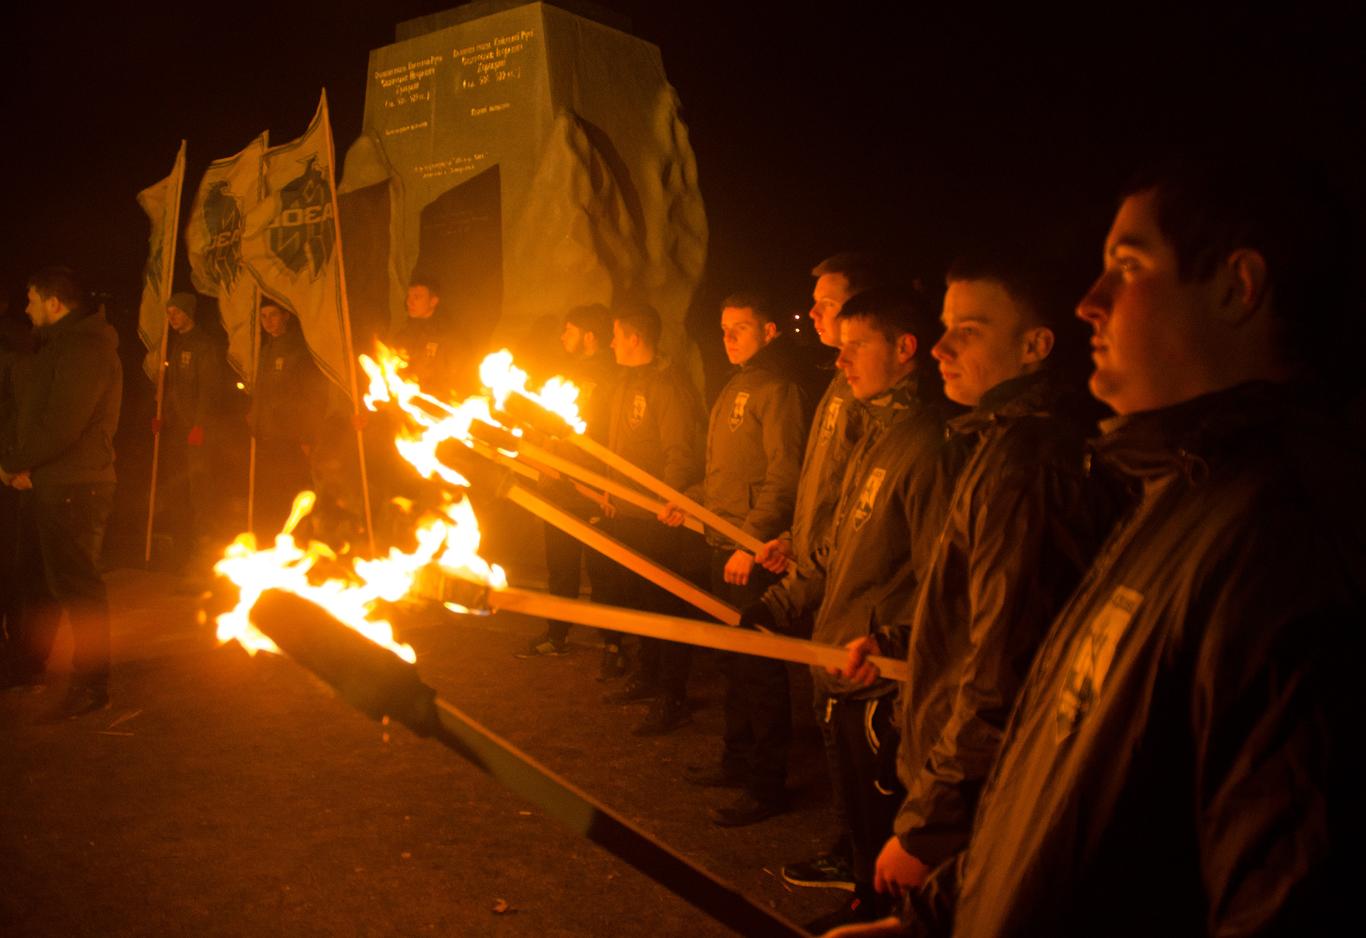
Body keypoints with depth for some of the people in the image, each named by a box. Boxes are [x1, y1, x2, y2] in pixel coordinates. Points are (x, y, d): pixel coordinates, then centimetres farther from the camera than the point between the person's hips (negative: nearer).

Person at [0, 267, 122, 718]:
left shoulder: (83, 350, -16)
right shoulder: (59, 346, 18)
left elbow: (60, 427, -24)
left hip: (75, 487, -10)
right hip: (52, 483, 10)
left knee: (77, 586, -4)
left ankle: (91, 686, 5)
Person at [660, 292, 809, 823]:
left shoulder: (778, 389, -13)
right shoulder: (737, 387, 18)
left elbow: (784, 477, -20)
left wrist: (752, 542, -23)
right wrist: (691, 500, 15)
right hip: (726, 543, 10)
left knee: (758, 668, -3)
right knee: (734, 662, 18)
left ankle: (766, 784, 7)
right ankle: (738, 761, 31)